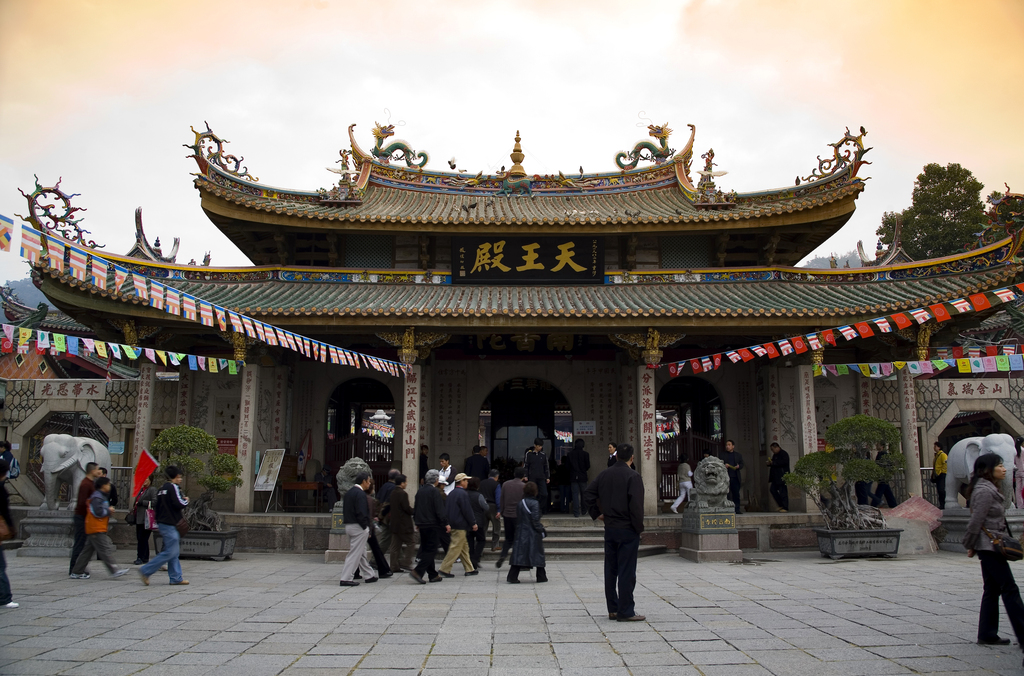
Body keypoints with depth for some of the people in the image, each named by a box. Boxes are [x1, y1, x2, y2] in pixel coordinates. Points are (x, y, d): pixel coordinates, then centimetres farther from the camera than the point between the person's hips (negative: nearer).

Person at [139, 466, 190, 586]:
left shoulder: (161, 489, 15)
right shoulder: (173, 487, -12)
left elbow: (157, 506, 18)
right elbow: (179, 504, -21)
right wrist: (186, 501, 0)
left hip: (162, 523, 10)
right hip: (170, 524, -10)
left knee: (174, 552, 11)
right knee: (170, 552, -7)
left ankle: (176, 578, 11)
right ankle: (146, 571, -5)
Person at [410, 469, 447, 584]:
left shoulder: (420, 491, 10)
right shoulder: (435, 492, -13)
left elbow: (415, 508, 17)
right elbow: (439, 510, -17)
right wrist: (446, 524, -11)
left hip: (422, 525, 8)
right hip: (433, 525, -8)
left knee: (426, 550, 12)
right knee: (431, 550, -4)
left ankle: (433, 575, 17)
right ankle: (418, 571, -15)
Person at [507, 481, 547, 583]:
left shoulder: (520, 503, 4)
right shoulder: (534, 503, -14)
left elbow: (518, 519, 9)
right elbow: (535, 520, -16)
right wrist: (542, 531, -6)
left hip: (521, 533, 5)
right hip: (533, 534, -5)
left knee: (519, 554, 5)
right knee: (538, 555, 9)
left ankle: (512, 577, -1)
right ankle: (541, 577, 19)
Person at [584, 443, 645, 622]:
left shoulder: (604, 474, 7)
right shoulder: (633, 476, -13)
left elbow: (590, 493, 9)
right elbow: (636, 505, -18)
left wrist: (596, 513, 15)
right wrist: (639, 527, -8)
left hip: (610, 528, 6)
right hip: (628, 530, -6)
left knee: (610, 569, 12)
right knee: (626, 571, -1)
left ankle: (613, 610, 18)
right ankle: (625, 612, 3)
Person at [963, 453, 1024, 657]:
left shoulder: (989, 490, 15)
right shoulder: (984, 491, -17)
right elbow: (976, 521, -18)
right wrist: (971, 545, -10)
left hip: (990, 547, 10)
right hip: (989, 546, -10)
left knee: (992, 590, 11)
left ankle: (987, 635, 16)